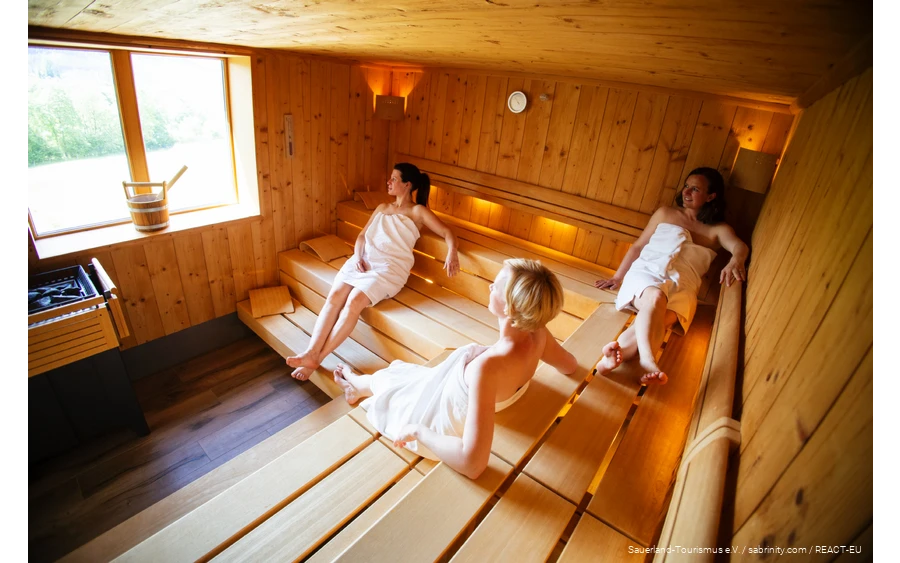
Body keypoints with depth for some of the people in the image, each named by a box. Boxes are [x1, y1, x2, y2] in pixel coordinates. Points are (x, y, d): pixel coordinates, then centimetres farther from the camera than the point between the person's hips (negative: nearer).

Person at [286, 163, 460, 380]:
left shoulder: (418, 211, 6)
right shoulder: (382, 208, 25)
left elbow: (447, 233, -3)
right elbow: (362, 236, 22)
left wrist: (452, 254, -26)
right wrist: (358, 258, 0)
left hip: (390, 267, -6)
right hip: (363, 260, 6)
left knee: (354, 302, -27)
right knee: (334, 296, -20)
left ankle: (318, 357, -21)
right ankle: (311, 352, -25)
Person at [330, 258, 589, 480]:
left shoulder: (487, 367, -45)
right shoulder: (538, 333, -23)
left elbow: (472, 464, -44)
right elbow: (570, 365, 1)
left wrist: (417, 430, -29)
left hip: (446, 418, -6)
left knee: (386, 377, 23)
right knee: (397, 367, 28)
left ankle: (360, 386, 60)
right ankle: (360, 383, 60)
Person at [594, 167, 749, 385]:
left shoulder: (718, 229, 18)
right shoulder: (665, 213, 22)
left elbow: (740, 246, -4)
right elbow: (637, 246, 22)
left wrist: (736, 260, -30)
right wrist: (617, 277, 17)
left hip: (681, 285, 1)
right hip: (647, 272, 0)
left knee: (662, 318, -36)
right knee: (656, 297, -39)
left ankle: (618, 350, -53)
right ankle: (647, 359, -57)